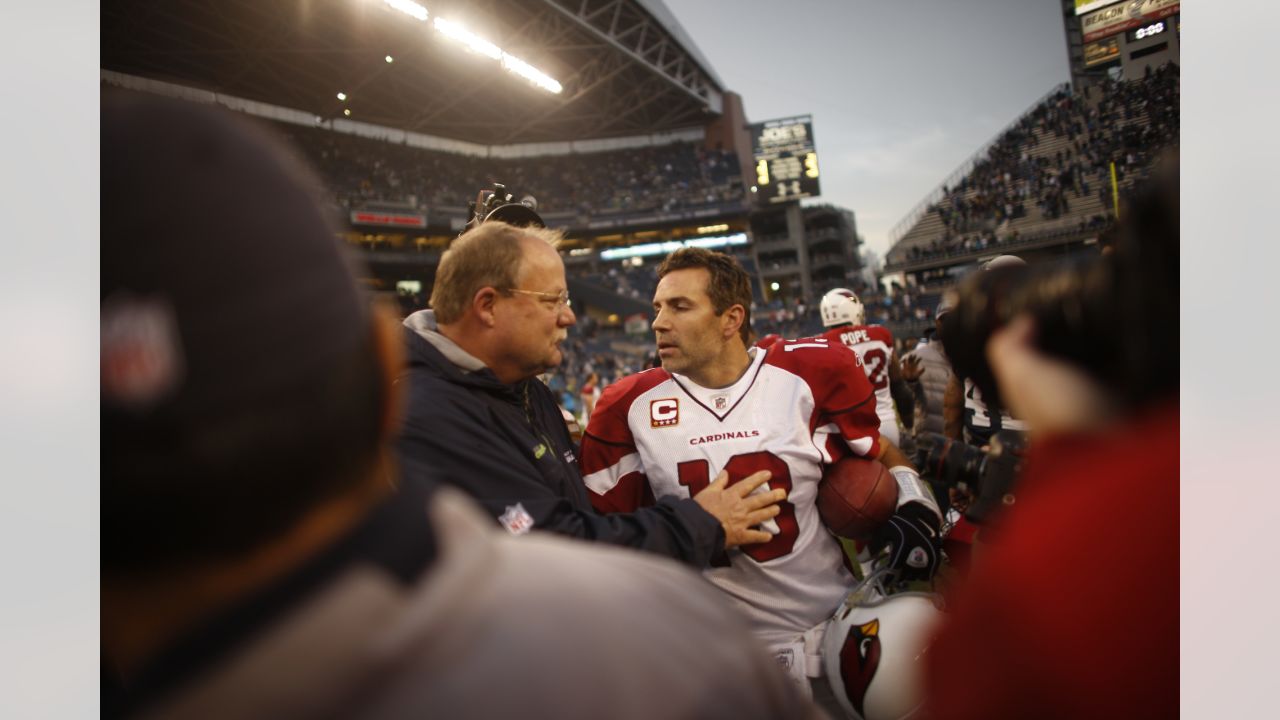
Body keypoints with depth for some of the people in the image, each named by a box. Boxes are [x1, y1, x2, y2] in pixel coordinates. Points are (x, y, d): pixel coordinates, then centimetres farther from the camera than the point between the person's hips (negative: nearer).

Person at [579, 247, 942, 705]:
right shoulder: (630, 407, -7)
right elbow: (600, 525, 0)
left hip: (838, 622, 1)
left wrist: (914, 505, -8)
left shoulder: (810, 374, -9)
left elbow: (878, 454, 7)